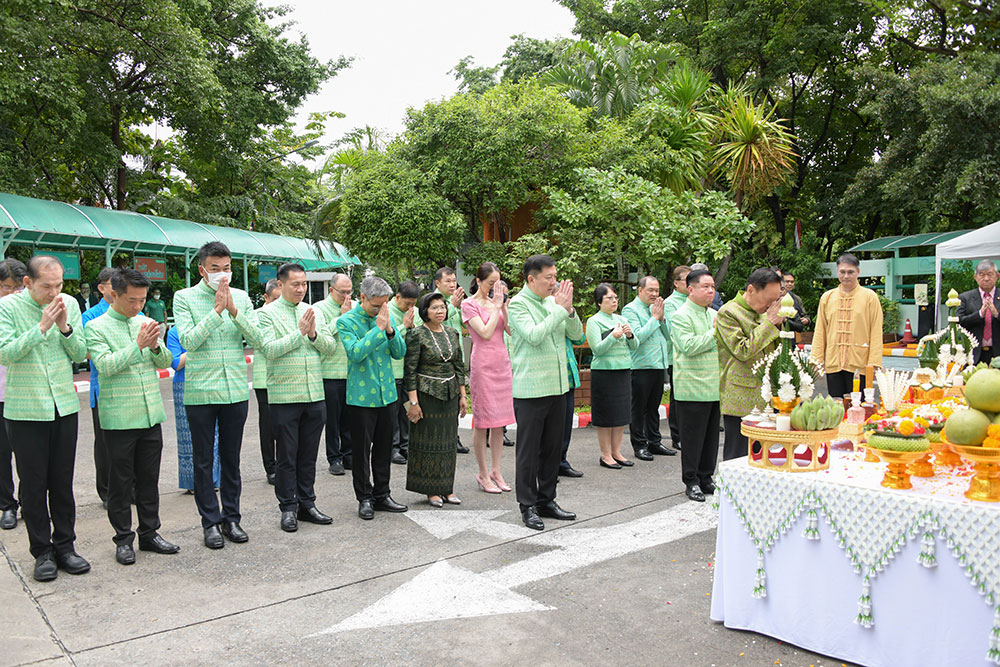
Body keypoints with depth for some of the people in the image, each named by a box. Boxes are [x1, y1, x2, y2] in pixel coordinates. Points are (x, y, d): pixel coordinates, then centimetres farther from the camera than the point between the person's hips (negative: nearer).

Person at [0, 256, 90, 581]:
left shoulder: (70, 304, 3)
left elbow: (80, 354, 3)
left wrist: (65, 327, -14)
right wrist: (42, 327, -22)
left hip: (65, 406, 3)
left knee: (63, 482, 9)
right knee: (33, 484, 5)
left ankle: (64, 546, 20)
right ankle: (42, 552, 16)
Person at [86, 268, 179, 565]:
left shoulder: (145, 322, 10)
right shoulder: (97, 327, -4)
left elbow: (165, 362, 8)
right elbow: (105, 365, -16)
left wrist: (155, 345, -12)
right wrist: (138, 344, -23)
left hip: (151, 415, 5)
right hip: (119, 418, -4)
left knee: (149, 478, 11)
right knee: (121, 481, 5)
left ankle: (149, 533, 22)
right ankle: (124, 538, 16)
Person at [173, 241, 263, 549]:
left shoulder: (241, 297, 5)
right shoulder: (185, 297, -2)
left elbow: (257, 341, -3)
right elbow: (188, 340, -14)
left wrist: (234, 311, -15)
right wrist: (216, 310, -19)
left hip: (236, 390, 3)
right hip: (200, 392, -2)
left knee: (231, 459, 12)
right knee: (203, 461, 6)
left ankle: (231, 517, 23)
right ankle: (210, 522, 17)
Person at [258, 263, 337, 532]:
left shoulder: (314, 312, 11)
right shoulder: (268, 313, -4)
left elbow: (331, 347, 5)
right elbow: (270, 349, -16)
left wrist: (314, 334, -12)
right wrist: (299, 333, -19)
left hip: (315, 394, 4)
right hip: (284, 396, -4)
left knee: (309, 454, 12)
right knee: (286, 456, 4)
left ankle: (307, 504, 22)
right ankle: (288, 508, 15)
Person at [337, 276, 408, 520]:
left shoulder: (386, 317, 7)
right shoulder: (346, 321, -8)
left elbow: (400, 353, 4)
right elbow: (356, 353, -21)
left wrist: (390, 330, -12)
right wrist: (378, 329, -21)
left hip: (387, 394, 5)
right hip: (362, 396, -5)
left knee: (384, 448, 12)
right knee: (362, 450, 3)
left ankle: (381, 495, 23)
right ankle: (365, 498, 15)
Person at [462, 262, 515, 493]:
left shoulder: (497, 302, 13)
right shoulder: (469, 304, -5)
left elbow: (511, 329, 3)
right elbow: (485, 333, -15)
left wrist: (503, 306, -5)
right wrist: (496, 307, -10)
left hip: (503, 362, 6)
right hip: (483, 364, -6)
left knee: (500, 421, 9)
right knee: (482, 421, -1)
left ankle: (496, 471, 18)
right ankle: (483, 474, 8)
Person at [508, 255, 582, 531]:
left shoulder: (553, 300, 11)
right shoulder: (518, 304, -9)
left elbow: (577, 334, 10)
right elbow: (534, 335, -22)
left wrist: (569, 309, -8)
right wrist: (560, 309, -16)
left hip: (557, 386, 7)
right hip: (530, 389, -7)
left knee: (552, 447, 13)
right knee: (529, 450, 1)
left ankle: (546, 500, 26)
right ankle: (528, 506, 12)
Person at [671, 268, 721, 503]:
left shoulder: (714, 315, 17)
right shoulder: (681, 316, -8)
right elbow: (688, 346, -20)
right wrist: (715, 333, -14)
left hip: (715, 387, 7)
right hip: (692, 388, -7)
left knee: (711, 435, 12)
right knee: (692, 437, 0)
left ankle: (706, 478, 23)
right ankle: (691, 482, 11)